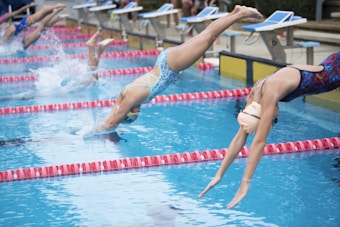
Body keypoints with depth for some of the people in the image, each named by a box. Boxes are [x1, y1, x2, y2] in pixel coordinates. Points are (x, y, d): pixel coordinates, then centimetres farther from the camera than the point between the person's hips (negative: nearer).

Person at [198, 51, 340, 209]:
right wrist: (219, 175, -10)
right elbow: (241, 136, -9)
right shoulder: (255, 92, -14)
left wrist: (245, 184, -37)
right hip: (324, 70, 7)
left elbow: (259, 142, -38)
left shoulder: (269, 94, -37)